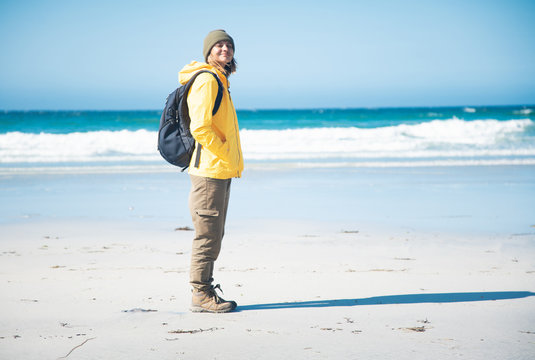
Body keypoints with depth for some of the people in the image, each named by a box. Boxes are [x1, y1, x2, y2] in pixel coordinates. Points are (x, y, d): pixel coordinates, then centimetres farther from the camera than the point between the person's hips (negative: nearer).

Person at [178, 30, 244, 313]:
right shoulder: (207, 80, -12)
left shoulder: (219, 79, 20)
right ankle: (201, 295, 1)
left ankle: (205, 292, 20)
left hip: (220, 171, 10)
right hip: (210, 169, -10)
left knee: (213, 235, 13)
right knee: (207, 236, -5)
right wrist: (227, 155, -14)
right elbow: (200, 128, -20)